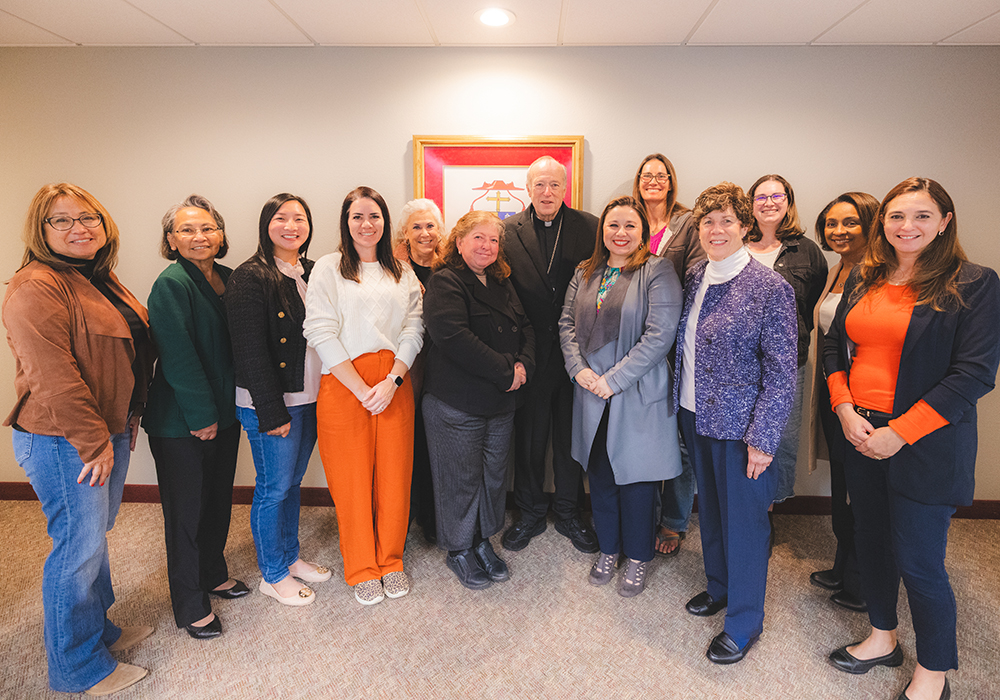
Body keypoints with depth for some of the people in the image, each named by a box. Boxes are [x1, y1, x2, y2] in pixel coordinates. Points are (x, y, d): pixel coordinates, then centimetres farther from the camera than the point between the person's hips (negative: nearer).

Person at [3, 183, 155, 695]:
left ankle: (99, 630, 38)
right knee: (79, 546, 2)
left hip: (107, 432, 9)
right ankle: (78, 668, 20)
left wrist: (129, 418, 16)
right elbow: (53, 378, -23)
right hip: (63, 442, -9)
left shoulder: (101, 281, 13)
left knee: (95, 535, 20)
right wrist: (93, 441, -19)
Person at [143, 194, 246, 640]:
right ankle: (190, 604, 23)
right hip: (180, 421, -7)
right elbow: (177, 356, -19)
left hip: (223, 413, 7)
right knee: (186, 508, 7)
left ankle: (214, 574, 40)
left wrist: (225, 409, 7)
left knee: (219, 497, 19)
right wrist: (202, 415, -16)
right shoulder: (171, 284, -16)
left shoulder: (229, 279, 5)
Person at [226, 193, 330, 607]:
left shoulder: (312, 273, 9)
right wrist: (272, 411, -17)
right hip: (271, 403, -6)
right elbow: (250, 352, -16)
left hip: (310, 399, 7)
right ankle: (273, 575, 24)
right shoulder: (250, 278, -13)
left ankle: (290, 558, 36)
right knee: (274, 487, 6)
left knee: (293, 481, 19)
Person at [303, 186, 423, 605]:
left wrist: (392, 381, -10)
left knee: (394, 473, 7)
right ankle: (362, 570, 24)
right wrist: (361, 389, -12)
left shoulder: (402, 272, 12)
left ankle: (391, 560, 29)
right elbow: (321, 333, -6)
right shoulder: (328, 269, 2)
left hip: (395, 384, 3)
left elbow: (414, 329, 5)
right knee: (352, 478, 5)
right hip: (344, 385, -2)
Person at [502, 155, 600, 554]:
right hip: (530, 352, 0)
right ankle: (530, 513, 31)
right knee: (528, 435, 11)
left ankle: (568, 512, 32)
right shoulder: (508, 231, 1)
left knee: (571, 434, 13)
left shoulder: (589, 227, 0)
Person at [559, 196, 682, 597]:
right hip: (592, 396, 5)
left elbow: (659, 335, -17)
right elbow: (567, 323, 10)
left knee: (635, 475, 7)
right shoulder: (585, 274, 10)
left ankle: (638, 557, 29)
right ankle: (608, 549, 36)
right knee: (600, 474, 15)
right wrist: (579, 368, -7)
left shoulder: (657, 272, -8)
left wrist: (614, 379, -17)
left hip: (638, 395, -5)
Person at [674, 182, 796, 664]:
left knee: (743, 518, 7)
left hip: (738, 425, -6)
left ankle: (744, 621, 27)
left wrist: (762, 439, -17)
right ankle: (719, 587, 44)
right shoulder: (694, 278, 4)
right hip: (695, 416, 6)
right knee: (709, 507, 21)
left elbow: (781, 371, -15)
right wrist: (681, 406, 9)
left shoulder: (770, 288, -15)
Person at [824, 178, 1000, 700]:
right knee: (870, 541, 17)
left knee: (918, 563, 3)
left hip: (925, 445, -5)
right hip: (860, 435, 6)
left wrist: (899, 433, -17)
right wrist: (846, 410, -5)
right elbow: (834, 345, 10)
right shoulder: (863, 279, 7)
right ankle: (882, 638, 40)